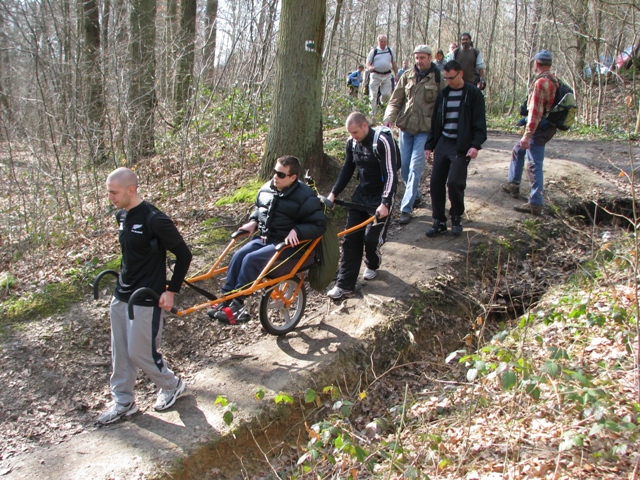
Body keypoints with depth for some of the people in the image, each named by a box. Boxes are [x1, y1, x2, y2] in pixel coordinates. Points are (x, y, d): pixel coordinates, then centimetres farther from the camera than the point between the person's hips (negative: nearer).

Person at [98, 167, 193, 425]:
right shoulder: (121, 216, 5)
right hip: (121, 296, 8)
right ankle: (123, 402, 29)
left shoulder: (154, 220, -21)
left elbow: (184, 254, -15)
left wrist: (171, 291, -14)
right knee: (120, 352, 14)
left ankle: (172, 386, 26)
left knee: (140, 353, 1)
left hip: (146, 300, -8)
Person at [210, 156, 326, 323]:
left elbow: (319, 225, -17)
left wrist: (297, 231, -29)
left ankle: (236, 304, -13)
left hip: (288, 244, -7)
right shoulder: (267, 189, 5)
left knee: (251, 259, -24)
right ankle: (225, 300, -8)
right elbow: (258, 207, 25)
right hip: (264, 238, 7)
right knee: (238, 256, -14)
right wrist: (253, 221, 5)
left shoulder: (305, 196, -17)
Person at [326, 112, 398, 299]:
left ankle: (372, 264, 28)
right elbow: (347, 170, 10)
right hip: (361, 194, 6)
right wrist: (333, 194, 3)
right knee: (351, 239, 0)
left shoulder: (383, 142, -22)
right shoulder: (352, 143, 0)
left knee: (371, 238, -7)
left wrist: (385, 203, -30)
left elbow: (390, 175, -23)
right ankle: (345, 284, 4)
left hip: (380, 197, -6)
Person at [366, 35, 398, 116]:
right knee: (373, 95, -4)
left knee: (386, 94, -7)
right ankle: (372, 113, 3)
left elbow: (394, 63, 18)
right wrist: (370, 67, -19)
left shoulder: (390, 50, 12)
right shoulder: (374, 51, 5)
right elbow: (368, 63, 4)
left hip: (387, 75, 2)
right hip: (375, 75, -2)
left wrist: (396, 74, 14)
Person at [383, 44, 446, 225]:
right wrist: (389, 118, -11)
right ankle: (415, 196, 33)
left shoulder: (437, 79, -1)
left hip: (425, 130, -4)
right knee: (404, 166, 9)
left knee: (415, 167, -10)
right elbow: (396, 100, 7)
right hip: (406, 127, 4)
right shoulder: (407, 76, 8)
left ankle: (406, 209, -8)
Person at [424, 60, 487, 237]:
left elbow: (479, 122, -6)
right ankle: (439, 222, 12)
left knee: (454, 182, -13)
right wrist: (429, 145, 14)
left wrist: (476, 145, -16)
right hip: (442, 143, 5)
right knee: (436, 182, 0)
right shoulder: (443, 94, 12)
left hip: (461, 146, -5)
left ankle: (457, 217, 11)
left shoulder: (473, 93, -3)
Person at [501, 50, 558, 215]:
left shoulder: (541, 83, -19)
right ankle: (513, 184, 35)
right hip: (548, 126, 10)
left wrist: (527, 135, -23)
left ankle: (535, 204, -4)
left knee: (534, 166, -7)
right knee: (518, 151, 26)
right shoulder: (554, 81, 10)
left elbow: (535, 112, -23)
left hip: (539, 129, -10)